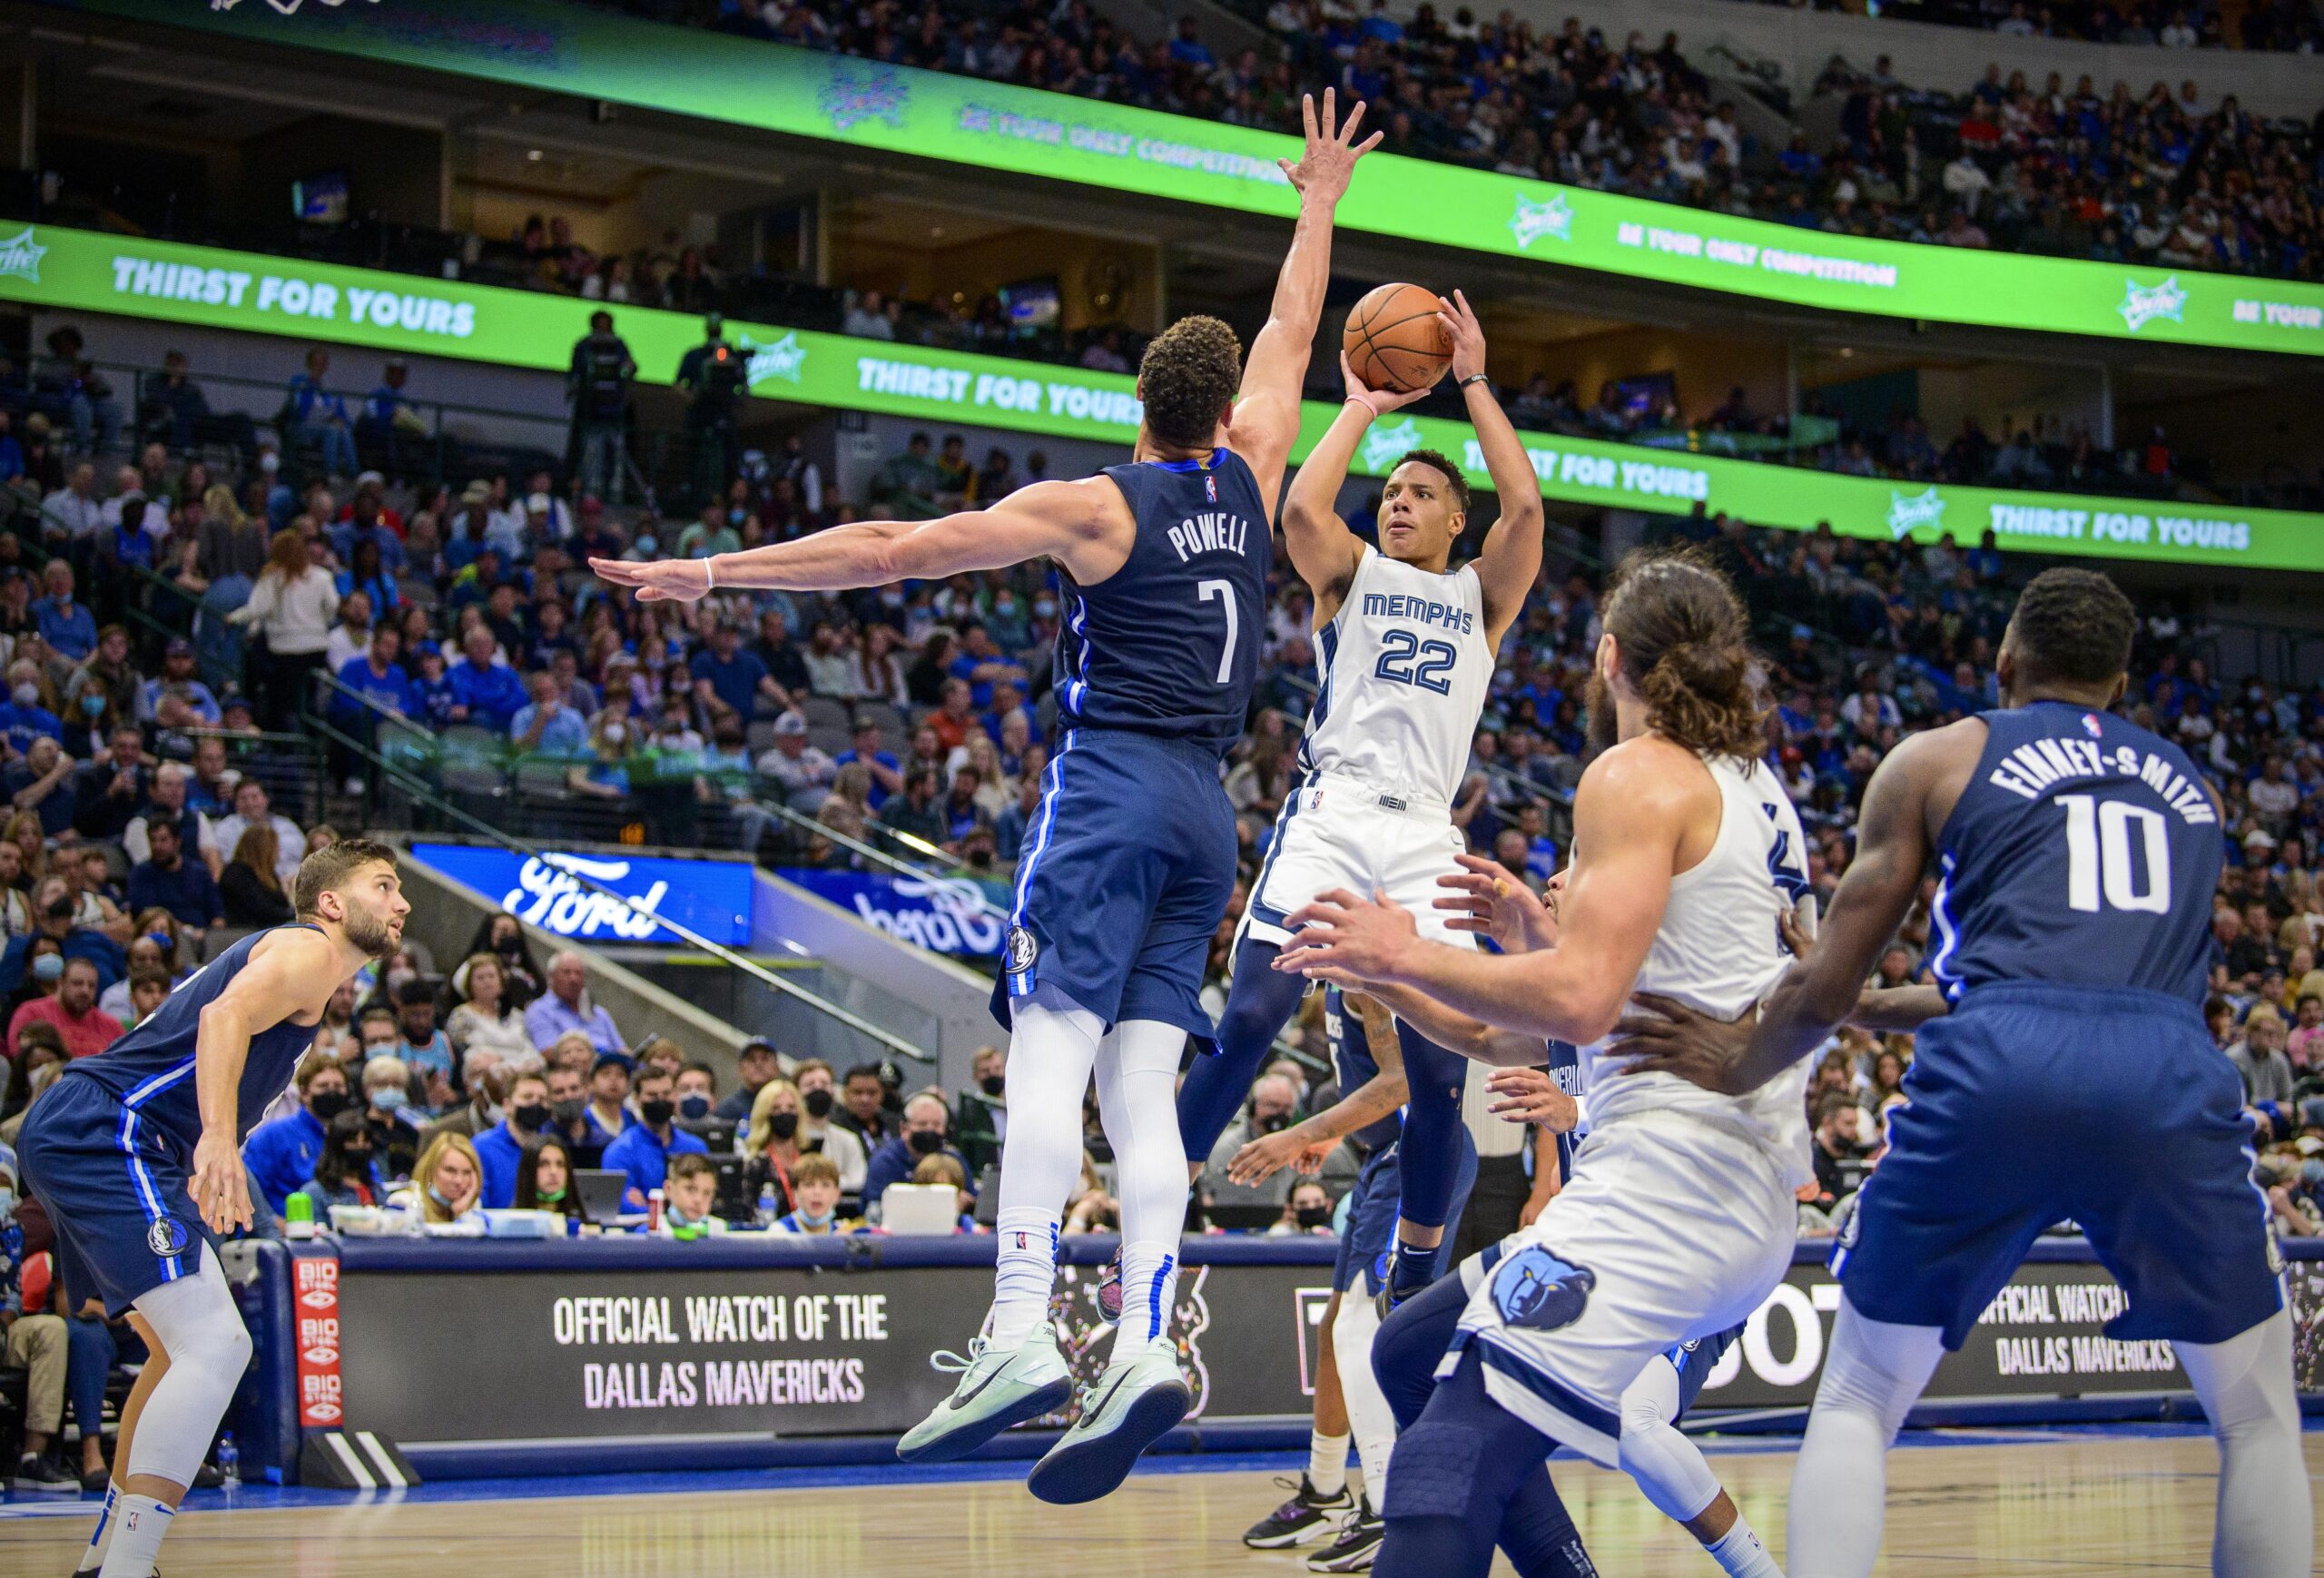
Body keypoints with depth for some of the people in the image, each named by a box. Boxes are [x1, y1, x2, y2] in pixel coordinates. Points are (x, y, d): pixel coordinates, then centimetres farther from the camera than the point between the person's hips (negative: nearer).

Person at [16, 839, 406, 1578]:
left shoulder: (278, 954, 27)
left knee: (186, 1349, 22)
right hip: (104, 1134, -11)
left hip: (73, 1137, 11)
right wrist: (218, 1139, -36)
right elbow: (226, 1014, -22)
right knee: (213, 1347, -19)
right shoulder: (308, 949, -3)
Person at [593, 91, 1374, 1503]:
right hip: (1207, 813, 6)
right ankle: (1146, 1353, -13)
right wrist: (1320, 207, 44)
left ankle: (1022, 1334, -28)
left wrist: (711, 573, -3)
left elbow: (893, 551, -6)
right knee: (1143, 1083, 0)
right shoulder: (1248, 480, 11)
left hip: (1111, 789, -6)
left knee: (1050, 1046, -14)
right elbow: (1291, 339, 29)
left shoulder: (1096, 506, -2)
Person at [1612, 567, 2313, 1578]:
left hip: (1997, 1075, -1)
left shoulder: (1939, 759, 19)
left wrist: (1738, 1067, 36)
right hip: (2170, 1075, 2)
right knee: (2258, 1417, 19)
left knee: (1857, 1399, 15)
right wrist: (1897, 1007, 47)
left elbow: (1826, 990, 17)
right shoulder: (2189, 785, 31)